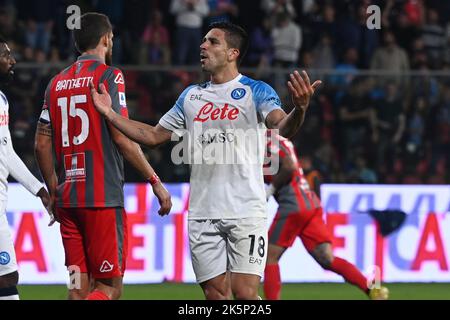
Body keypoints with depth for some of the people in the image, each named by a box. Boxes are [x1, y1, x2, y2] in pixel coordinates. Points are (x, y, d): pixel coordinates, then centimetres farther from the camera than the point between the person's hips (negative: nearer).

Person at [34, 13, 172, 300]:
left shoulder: (57, 83, 13)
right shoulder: (109, 76, -4)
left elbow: (42, 144, 13)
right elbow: (122, 138, -10)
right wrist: (156, 181, -4)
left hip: (68, 198, 6)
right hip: (103, 197, -6)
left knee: (79, 287, 8)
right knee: (110, 287, -4)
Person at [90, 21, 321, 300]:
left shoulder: (256, 91, -1)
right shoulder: (191, 96, 15)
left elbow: (283, 127, -18)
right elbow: (154, 136, 24)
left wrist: (300, 109, -40)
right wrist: (110, 113, 16)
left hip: (246, 212, -5)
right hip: (202, 214, 5)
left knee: (244, 293, -12)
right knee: (215, 293, 3)